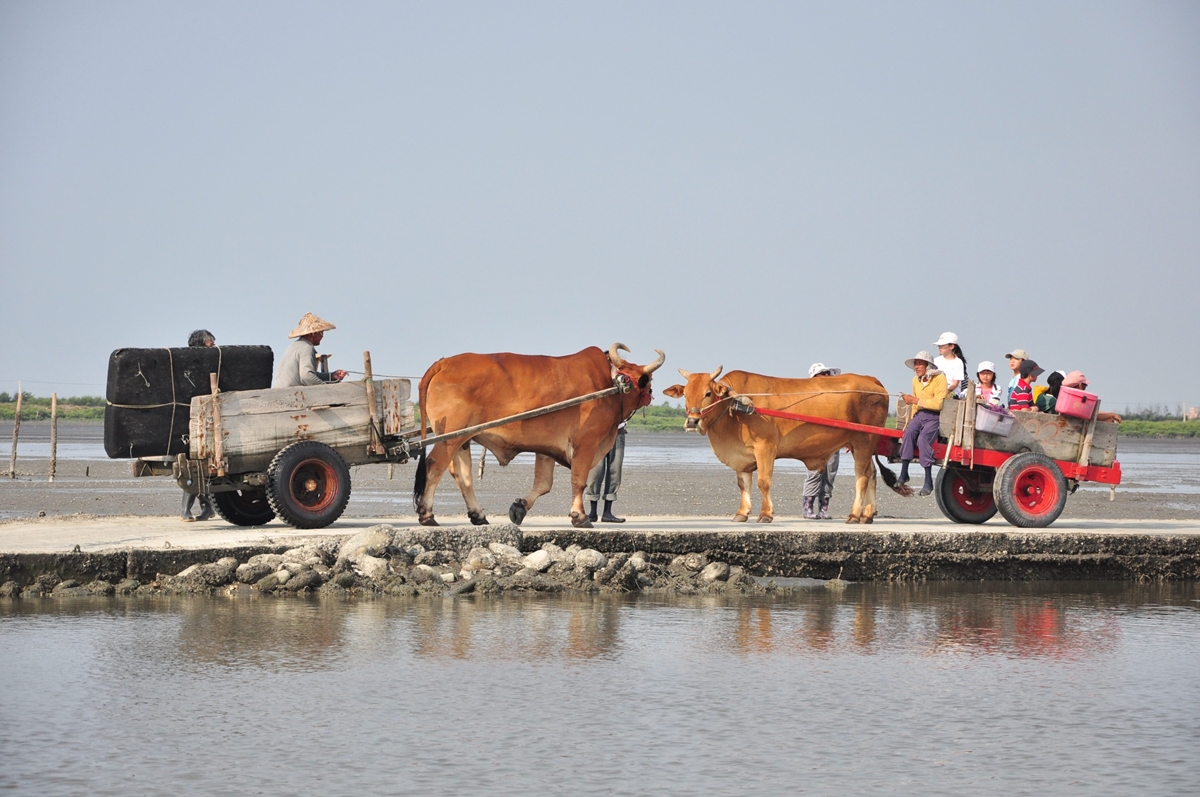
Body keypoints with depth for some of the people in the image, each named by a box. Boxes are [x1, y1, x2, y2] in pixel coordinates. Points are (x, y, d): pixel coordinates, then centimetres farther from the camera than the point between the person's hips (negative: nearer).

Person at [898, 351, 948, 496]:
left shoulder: (939, 379, -9)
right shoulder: (916, 380, 13)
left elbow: (938, 404, -19)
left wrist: (916, 400, -17)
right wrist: (912, 418, 14)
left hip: (934, 416, -6)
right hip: (919, 414, 6)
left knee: (923, 438, -31)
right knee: (909, 431, -27)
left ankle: (928, 481, -27)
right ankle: (903, 474, -30)